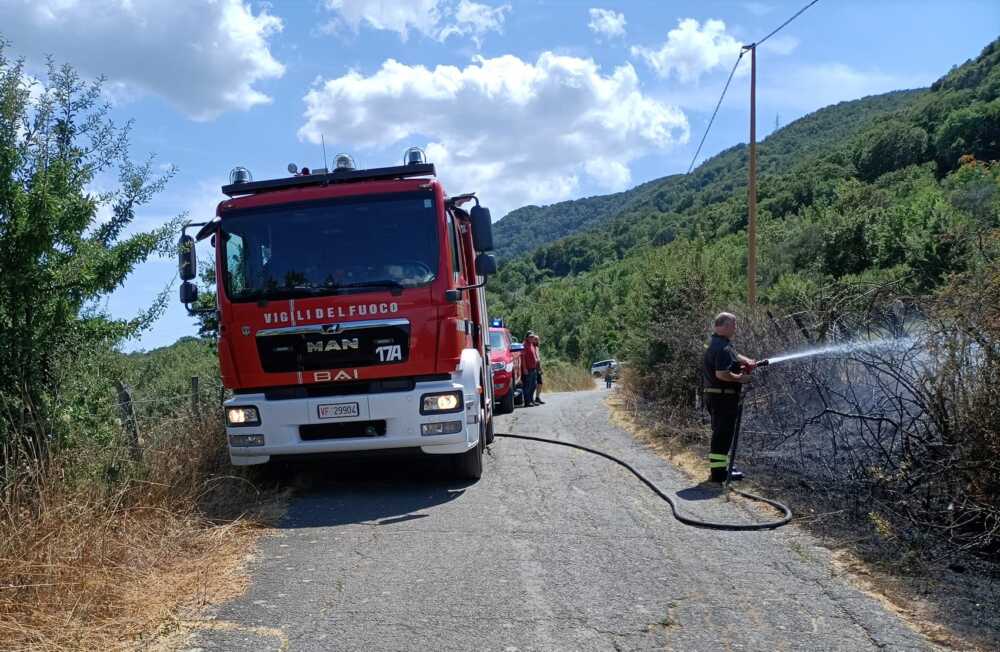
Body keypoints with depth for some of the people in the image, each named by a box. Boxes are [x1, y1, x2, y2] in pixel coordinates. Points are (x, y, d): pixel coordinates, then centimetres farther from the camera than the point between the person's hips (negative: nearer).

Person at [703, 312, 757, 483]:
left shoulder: (716, 342, 13)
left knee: (721, 432, 19)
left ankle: (719, 466, 29)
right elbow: (722, 374, -29)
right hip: (724, 397, -11)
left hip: (714, 396, 11)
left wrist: (747, 361, 5)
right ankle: (719, 472, -1)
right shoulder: (723, 348, -20)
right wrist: (740, 378, -15)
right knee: (724, 433, -5)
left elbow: (734, 356, 23)